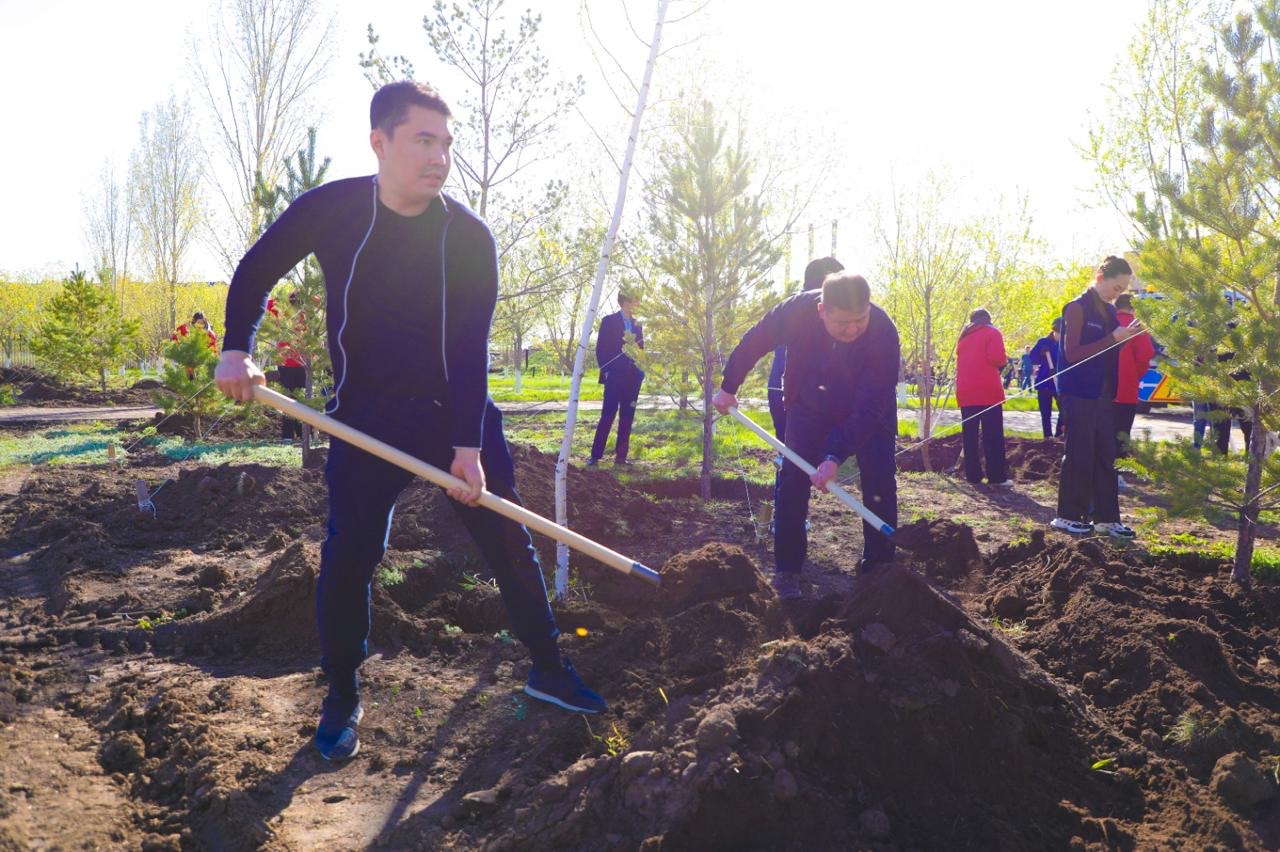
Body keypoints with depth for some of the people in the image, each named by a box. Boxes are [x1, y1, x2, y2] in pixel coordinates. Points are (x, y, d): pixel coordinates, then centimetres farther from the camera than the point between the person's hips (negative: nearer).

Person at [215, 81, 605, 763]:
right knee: (349, 552, -6)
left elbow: (470, 349, -14)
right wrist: (237, 349, -12)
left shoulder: (469, 237, -10)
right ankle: (342, 698, 14)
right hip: (366, 416, 0)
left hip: (457, 411, 1)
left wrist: (468, 444, -22)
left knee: (508, 540, 3)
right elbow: (256, 271, 5)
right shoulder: (331, 209, -9)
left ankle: (548, 669, 21)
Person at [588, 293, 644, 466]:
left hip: (633, 377, 5)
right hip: (615, 376, -5)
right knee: (607, 416, -7)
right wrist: (605, 371, -11)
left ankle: (621, 456, 9)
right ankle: (595, 455, -3)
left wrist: (641, 370, 5)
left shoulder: (637, 324, 14)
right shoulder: (609, 321, -1)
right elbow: (601, 348, -4)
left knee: (627, 418, 4)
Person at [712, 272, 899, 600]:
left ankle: (878, 570, 4)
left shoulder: (883, 332, -35)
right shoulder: (797, 311, -32)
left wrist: (836, 457, -42)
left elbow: (870, 409, -34)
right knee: (792, 481, -9)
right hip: (810, 407, 1)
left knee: (880, 484, -10)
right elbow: (753, 343, -12)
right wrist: (728, 387, -1)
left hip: (869, 414, -1)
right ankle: (787, 572, 0)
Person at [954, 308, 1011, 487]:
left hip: (966, 391, 6)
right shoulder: (992, 333, 1)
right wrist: (1005, 359, 8)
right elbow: (997, 359, -11)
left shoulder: (963, 336, 20)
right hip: (988, 391, -5)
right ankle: (997, 476, -9)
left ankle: (973, 475, 3)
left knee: (970, 434, 5)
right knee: (993, 434, -5)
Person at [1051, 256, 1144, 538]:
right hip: (1079, 393, -8)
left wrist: (1127, 336, -3)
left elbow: (1110, 350, 16)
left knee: (1105, 456, 8)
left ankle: (1106, 517, 12)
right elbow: (1072, 353, -16)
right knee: (1080, 454, -4)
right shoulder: (1077, 308, -9)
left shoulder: (1109, 311, 13)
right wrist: (1113, 338, -19)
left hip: (1103, 394, 8)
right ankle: (1067, 515, 5)